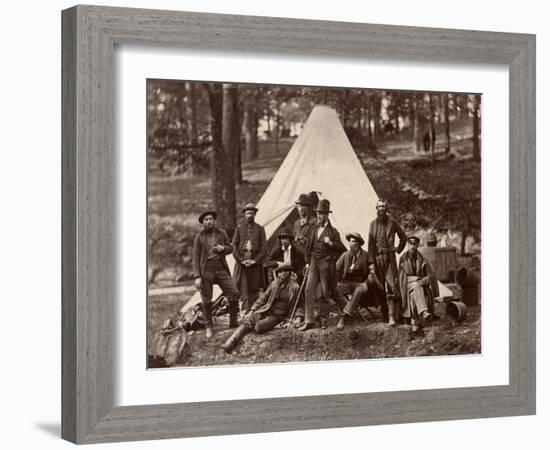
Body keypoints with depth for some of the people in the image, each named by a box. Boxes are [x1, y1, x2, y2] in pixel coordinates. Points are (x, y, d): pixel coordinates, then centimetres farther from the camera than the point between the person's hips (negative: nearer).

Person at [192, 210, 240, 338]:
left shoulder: (221, 233, 9)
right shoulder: (199, 237, 1)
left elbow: (230, 248, 18)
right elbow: (195, 258, -1)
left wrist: (223, 248, -6)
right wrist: (197, 277, -9)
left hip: (221, 269, 2)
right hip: (206, 270, -2)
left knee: (234, 294, -7)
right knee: (206, 300, 2)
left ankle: (233, 322, 8)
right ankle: (209, 327, 16)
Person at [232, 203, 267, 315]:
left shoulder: (260, 229, 9)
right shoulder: (239, 228, 9)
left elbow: (264, 247, 4)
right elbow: (234, 246, 5)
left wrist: (255, 260, -7)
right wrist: (241, 260, -6)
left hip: (255, 263, 0)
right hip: (242, 263, 0)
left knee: (254, 289, 0)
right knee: (243, 288, -6)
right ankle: (245, 310, -6)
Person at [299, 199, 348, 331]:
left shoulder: (332, 231, -3)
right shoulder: (314, 230, 13)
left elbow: (342, 249, -6)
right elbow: (309, 247, 23)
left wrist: (331, 243, -21)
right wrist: (307, 262, 16)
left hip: (326, 264, -5)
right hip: (314, 263, 5)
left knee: (326, 292, 1)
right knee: (309, 290, -4)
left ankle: (323, 320, 13)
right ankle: (309, 321, -2)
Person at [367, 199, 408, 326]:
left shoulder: (393, 222, 4)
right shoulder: (373, 224, 6)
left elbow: (403, 237, 19)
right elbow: (371, 244, 3)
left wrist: (398, 249, 11)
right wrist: (371, 262, -3)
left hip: (390, 257, -2)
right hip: (378, 257, 2)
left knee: (392, 286, -12)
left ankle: (392, 316, -17)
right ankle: (385, 316, 12)